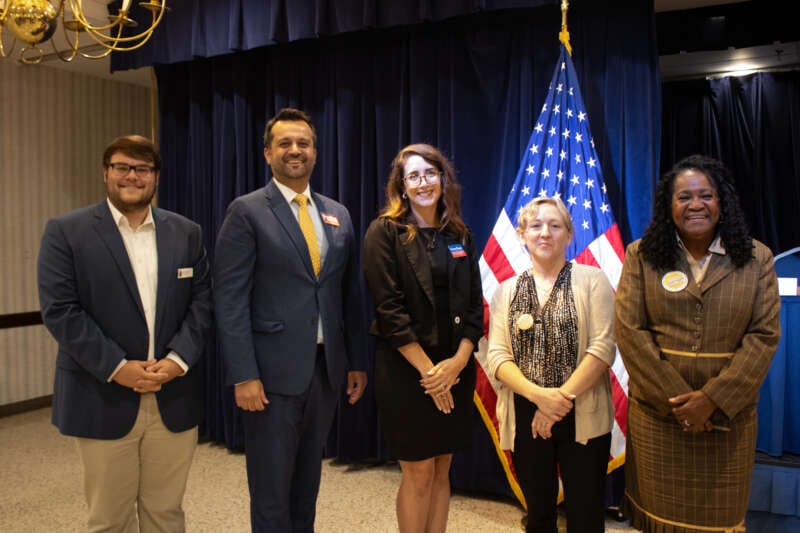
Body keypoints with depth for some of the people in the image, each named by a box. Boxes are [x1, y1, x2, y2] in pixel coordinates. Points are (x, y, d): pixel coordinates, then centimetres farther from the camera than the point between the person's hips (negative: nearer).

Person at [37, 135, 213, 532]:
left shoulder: (186, 233, 8)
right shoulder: (66, 231, -1)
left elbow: (202, 302, 3)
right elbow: (59, 310, -9)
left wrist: (177, 360, -12)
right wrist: (116, 367, -15)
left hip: (174, 399, 2)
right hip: (103, 400, -2)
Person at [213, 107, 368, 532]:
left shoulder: (338, 215, 10)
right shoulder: (246, 212, -5)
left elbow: (350, 294, 11)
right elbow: (230, 300, -10)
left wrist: (357, 362, 9)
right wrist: (243, 375, -15)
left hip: (326, 369, 5)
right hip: (273, 372, -5)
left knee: (307, 483, 19)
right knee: (271, 490, 8)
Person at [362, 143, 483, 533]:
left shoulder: (460, 235, 9)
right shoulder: (385, 232, -5)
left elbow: (475, 304, 6)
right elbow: (389, 309, -11)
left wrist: (458, 360, -9)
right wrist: (427, 369, -14)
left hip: (454, 369, 5)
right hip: (406, 370, -4)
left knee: (441, 470, 12)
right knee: (419, 472, 3)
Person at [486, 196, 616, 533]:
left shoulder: (591, 280, 0)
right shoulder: (506, 291, 8)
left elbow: (603, 347, -8)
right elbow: (497, 356, 0)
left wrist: (562, 398, -15)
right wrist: (538, 394, -16)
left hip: (583, 419, -2)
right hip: (526, 421, 3)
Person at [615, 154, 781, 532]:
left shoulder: (756, 258, 1)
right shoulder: (641, 256, -2)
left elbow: (764, 335, -5)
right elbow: (629, 331, -7)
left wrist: (713, 398, -14)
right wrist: (675, 398, -13)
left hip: (727, 414, 1)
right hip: (656, 412, 0)